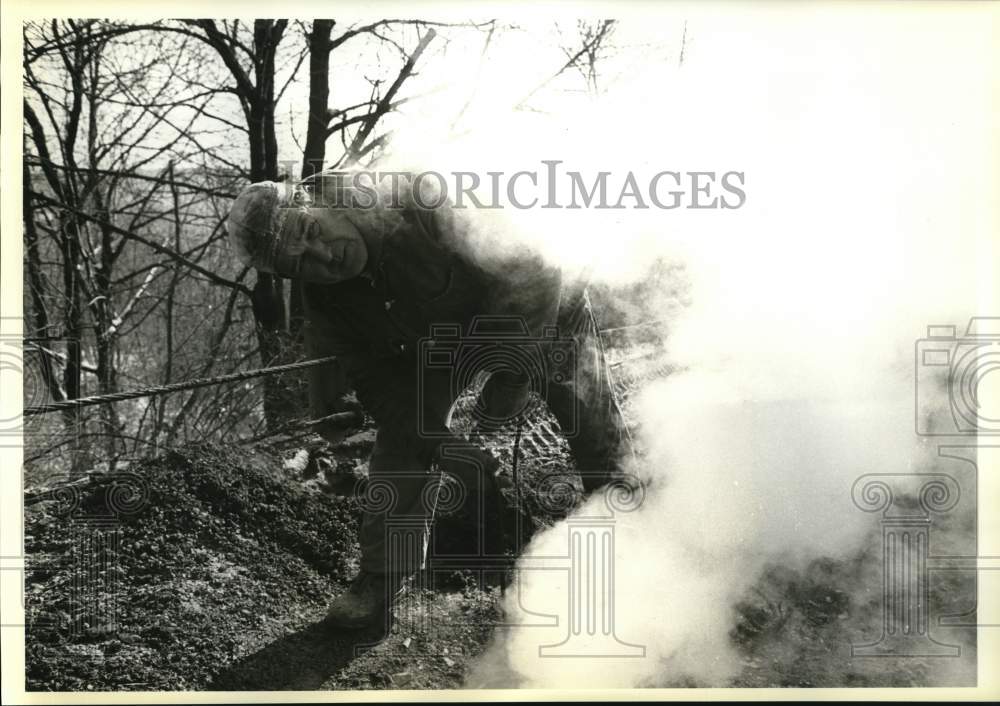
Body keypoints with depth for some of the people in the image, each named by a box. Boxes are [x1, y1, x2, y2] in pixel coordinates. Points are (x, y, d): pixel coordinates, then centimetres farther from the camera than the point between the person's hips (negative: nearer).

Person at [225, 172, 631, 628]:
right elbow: (378, 387, -15)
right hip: (437, 341, 3)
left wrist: (514, 370, -30)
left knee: (599, 433, 4)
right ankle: (381, 578, -1)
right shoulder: (326, 305, -22)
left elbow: (536, 281, -34)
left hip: (540, 320, -3)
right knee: (402, 437, -13)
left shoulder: (424, 207, -40)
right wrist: (445, 450, -23)